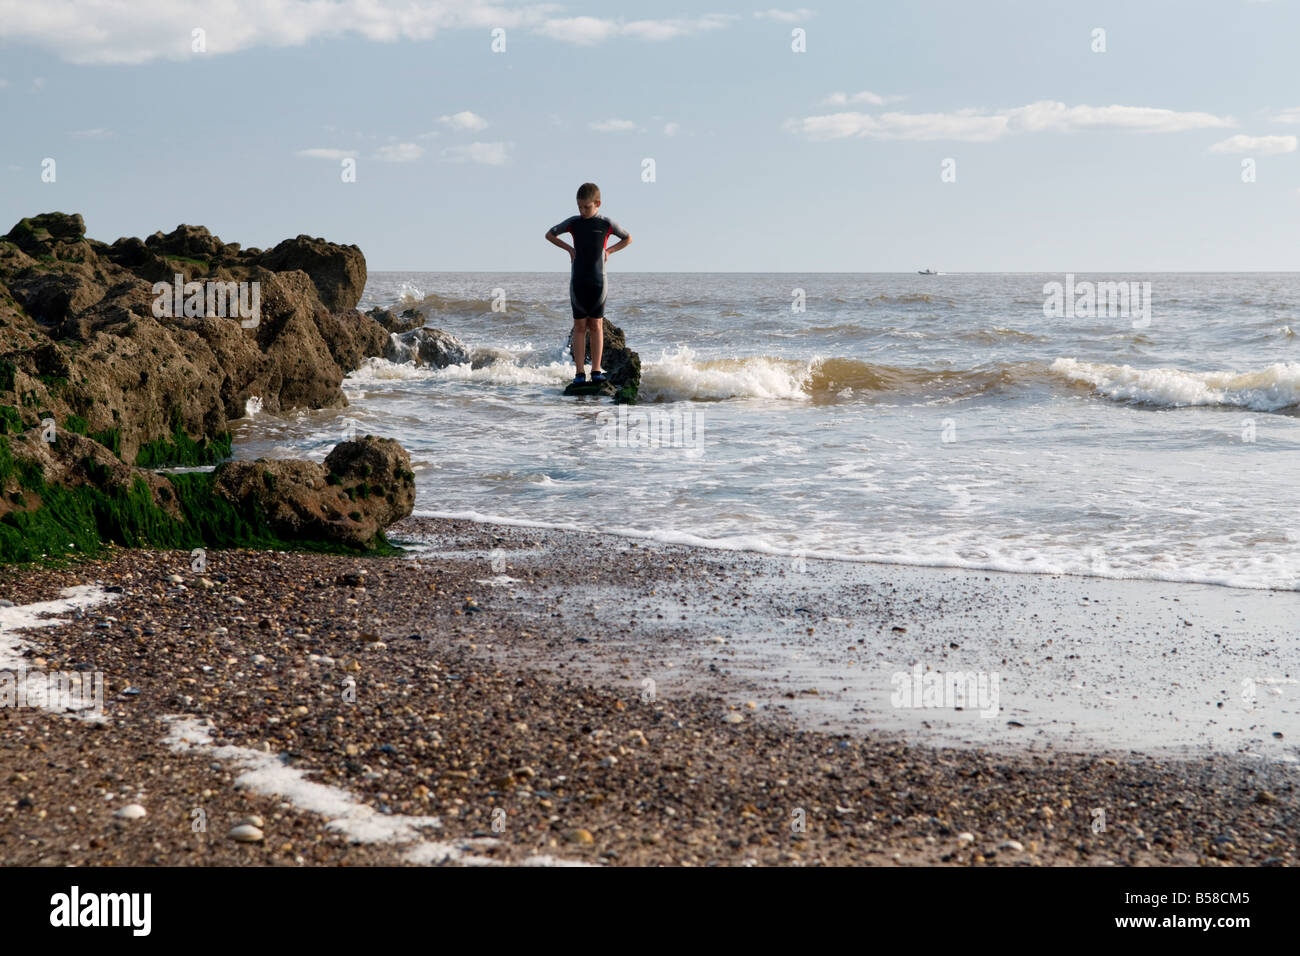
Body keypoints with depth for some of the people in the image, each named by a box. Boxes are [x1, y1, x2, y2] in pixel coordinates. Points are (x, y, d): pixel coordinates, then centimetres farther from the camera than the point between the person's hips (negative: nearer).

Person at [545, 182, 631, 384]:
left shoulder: (606, 224, -1)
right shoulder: (573, 223, 2)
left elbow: (628, 238, 14)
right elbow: (550, 234, 15)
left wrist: (609, 250, 2)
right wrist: (569, 248, 6)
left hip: (598, 281, -1)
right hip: (578, 282, 1)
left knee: (596, 325, 2)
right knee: (580, 325, 1)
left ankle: (596, 370, 6)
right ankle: (580, 371, -1)